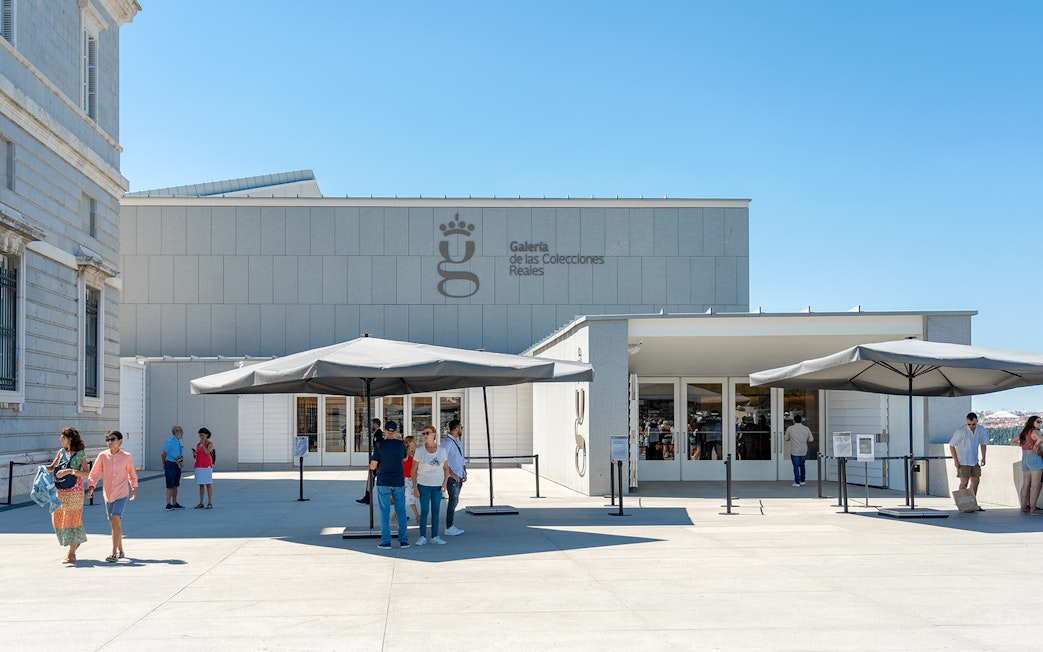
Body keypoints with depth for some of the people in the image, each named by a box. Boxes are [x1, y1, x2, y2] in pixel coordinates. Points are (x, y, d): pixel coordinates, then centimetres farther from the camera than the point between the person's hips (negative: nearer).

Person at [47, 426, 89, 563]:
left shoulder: (80, 454, -6)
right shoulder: (61, 452, 9)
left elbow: (87, 472, -13)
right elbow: (52, 467, 18)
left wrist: (69, 471, -22)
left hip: (74, 490, -6)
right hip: (60, 490, 6)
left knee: (71, 519, -4)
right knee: (58, 518, 7)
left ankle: (71, 554, 3)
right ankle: (77, 541, 29)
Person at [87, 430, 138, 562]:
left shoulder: (126, 456, -4)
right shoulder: (102, 456, -1)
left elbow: (132, 473, 11)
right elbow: (94, 473, 2)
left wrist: (134, 488, 19)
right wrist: (91, 487, -12)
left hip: (122, 493, -3)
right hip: (108, 494, 3)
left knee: (115, 520, -18)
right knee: (114, 524, 13)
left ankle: (114, 553, -16)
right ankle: (120, 551, 28)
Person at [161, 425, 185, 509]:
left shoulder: (178, 442, 12)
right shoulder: (170, 442, -14)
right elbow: (163, 454, -9)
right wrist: (165, 465, 3)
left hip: (177, 465, 8)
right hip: (170, 465, -8)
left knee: (175, 485, 11)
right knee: (170, 486, -7)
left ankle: (175, 504, 17)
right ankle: (168, 504, -4)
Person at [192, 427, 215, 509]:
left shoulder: (210, 444, -2)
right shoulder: (198, 445, 14)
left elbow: (207, 452, -19)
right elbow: (195, 457, 16)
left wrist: (203, 443, -12)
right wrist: (194, 453, -6)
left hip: (207, 467, -5)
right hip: (199, 467, 5)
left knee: (208, 484, -4)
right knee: (201, 485, 7)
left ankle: (210, 503, -2)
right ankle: (201, 503, 10)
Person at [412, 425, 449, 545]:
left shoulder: (441, 450, 0)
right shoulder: (419, 450, -6)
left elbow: (446, 468, 10)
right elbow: (414, 471, -2)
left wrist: (445, 483, -1)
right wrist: (414, 488, -6)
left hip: (438, 485, 2)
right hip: (424, 485, -2)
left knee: (435, 511, 7)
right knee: (424, 511, -2)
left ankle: (435, 536, 15)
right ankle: (422, 537, 7)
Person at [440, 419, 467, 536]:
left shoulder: (458, 441, 16)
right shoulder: (447, 442, -13)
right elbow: (443, 461, -19)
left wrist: (465, 473, 13)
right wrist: (452, 474, -19)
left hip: (459, 477, 9)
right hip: (451, 477, -9)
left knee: (455, 501, 10)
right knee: (453, 501, -10)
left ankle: (452, 526, 15)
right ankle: (449, 528, -8)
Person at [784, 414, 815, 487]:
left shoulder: (790, 428, -8)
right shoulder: (806, 429, -2)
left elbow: (786, 438, 4)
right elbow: (811, 439, 2)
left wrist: (784, 434, 24)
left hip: (794, 451, -3)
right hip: (803, 451, 3)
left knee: (796, 467, 2)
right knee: (802, 466, 20)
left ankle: (797, 482, 2)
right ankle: (803, 481, 25)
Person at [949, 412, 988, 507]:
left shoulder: (981, 430, -4)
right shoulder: (961, 431, -20)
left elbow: (983, 443, 15)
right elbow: (951, 445, -13)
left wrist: (983, 457, 8)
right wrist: (955, 461, -14)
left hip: (974, 461, 6)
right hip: (963, 462, -6)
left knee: (975, 481, 9)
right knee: (964, 483, -7)